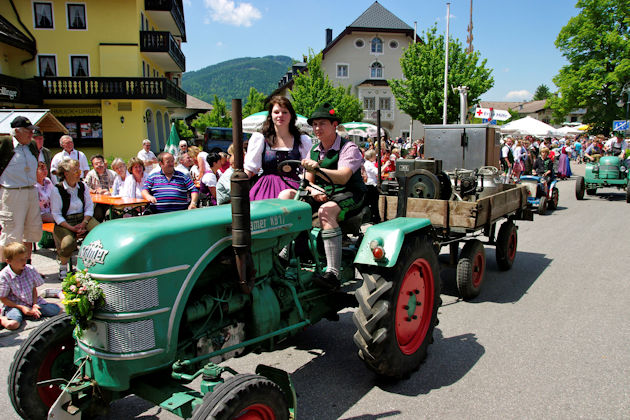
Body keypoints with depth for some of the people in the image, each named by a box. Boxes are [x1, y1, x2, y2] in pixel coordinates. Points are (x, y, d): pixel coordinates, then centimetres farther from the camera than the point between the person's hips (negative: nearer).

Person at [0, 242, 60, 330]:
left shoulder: (30, 269, -2)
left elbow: (34, 288, 6)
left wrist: (34, 304, -8)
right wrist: (22, 307, -15)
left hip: (32, 301, 4)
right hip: (14, 305, -4)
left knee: (57, 310, -12)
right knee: (12, 324, -35)